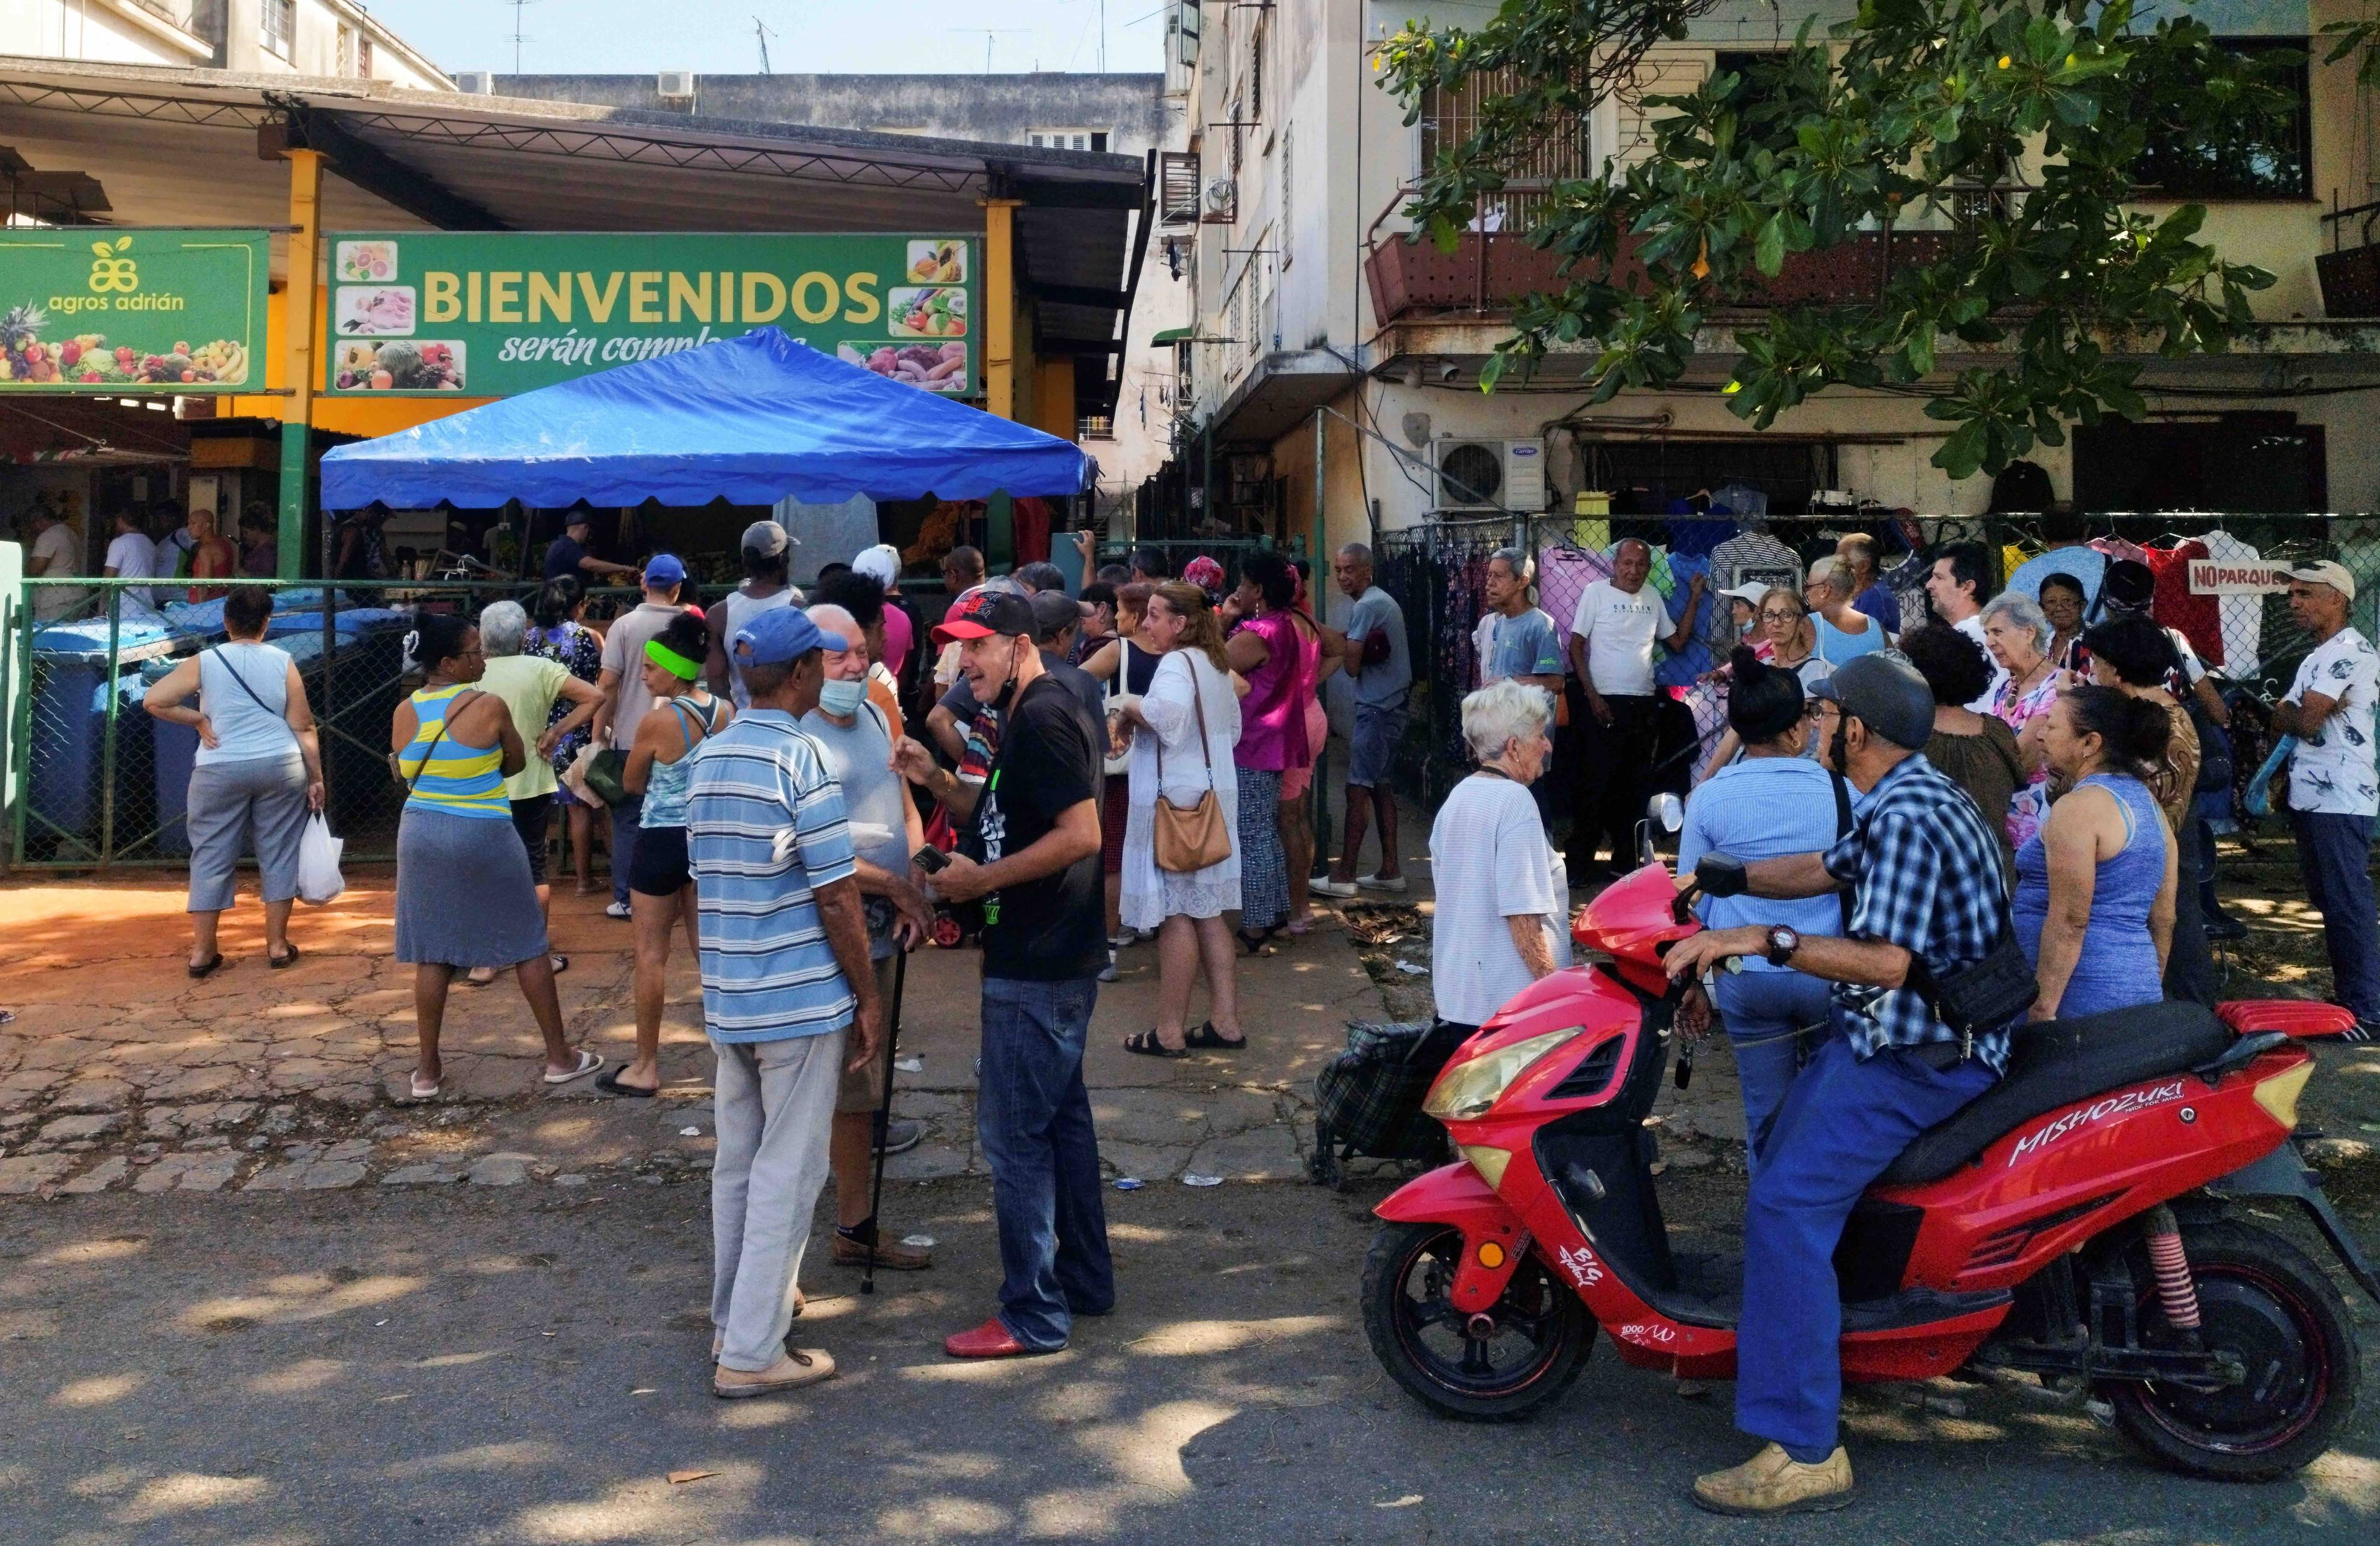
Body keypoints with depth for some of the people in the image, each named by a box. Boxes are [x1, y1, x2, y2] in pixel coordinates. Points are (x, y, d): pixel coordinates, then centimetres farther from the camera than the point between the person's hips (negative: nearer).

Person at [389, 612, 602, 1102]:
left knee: (432, 954, 10)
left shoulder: (404, 714, -1)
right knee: (527, 945, 9)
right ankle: (560, 1057, 16)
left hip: (420, 833, 4)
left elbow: (406, 775, 11)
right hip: (483, 837, -4)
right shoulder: (489, 707, -14)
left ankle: (428, 1070, 15)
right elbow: (515, 763, 1)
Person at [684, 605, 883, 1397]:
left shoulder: (707, 757, 8)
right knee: (787, 1173, 0)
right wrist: (869, 998, -7)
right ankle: (752, 1352, 5)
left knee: (738, 1163, 18)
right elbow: (836, 896, -16)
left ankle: (735, 1316, 31)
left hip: (728, 999, 8)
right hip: (802, 1000, -8)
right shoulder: (801, 759, -16)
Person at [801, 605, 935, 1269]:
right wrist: (898, 886, -15)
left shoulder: (876, 717, 11)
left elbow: (905, 810, 15)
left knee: (858, 1087, 17)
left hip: (882, 934, 9)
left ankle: (857, 1227, 29)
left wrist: (915, 891, 0)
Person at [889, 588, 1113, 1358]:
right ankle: (1084, 1277, 30)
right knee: (1060, 1115, 18)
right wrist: (938, 781, 6)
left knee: (1013, 1130, -4)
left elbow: (1080, 834, -25)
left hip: (1036, 968, -11)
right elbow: (1001, 817, 22)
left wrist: (982, 879, -19)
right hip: (1049, 957, 11)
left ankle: (1033, 1315, 5)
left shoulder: (1043, 719, -18)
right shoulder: (1029, 716, 14)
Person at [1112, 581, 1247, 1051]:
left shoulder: (1177, 664, -15)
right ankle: (1225, 1023, 15)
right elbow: (1232, 729, 26)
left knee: (1176, 916, -3)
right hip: (1214, 797, 9)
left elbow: (1168, 712, -37)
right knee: (1209, 914, 12)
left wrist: (1125, 706, -19)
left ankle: (1170, 1032, 4)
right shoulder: (1215, 665, 14)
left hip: (1176, 802, -9)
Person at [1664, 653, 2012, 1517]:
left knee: (1787, 1209, -19)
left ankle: (1803, 1451, -18)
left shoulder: (1908, 817, -21)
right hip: (1891, 1032, 11)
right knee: (1784, 1154, 22)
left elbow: (1885, 961, -28)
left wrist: (1761, 941, -28)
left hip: (1917, 1054, -11)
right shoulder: (1909, 798, 12)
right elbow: (1820, 871, 23)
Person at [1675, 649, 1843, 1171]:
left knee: (1766, 1117, 11)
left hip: (1746, 980, 0)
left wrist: (1691, 982, 12)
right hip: (1829, 971, 0)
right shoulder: (1840, 791, -7)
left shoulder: (1708, 798, -6)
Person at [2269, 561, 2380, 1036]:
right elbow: (2290, 720, 17)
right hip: (2311, 798, 10)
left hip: (2340, 801, -10)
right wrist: (2292, 712, -4)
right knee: (2328, 902, 15)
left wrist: (2281, 711, 0)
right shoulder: (2318, 656, 20)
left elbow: (2303, 721, -19)